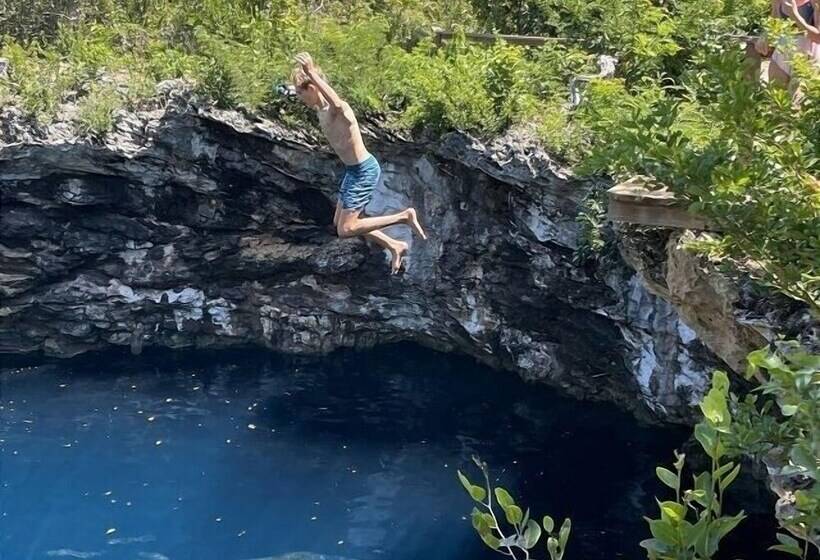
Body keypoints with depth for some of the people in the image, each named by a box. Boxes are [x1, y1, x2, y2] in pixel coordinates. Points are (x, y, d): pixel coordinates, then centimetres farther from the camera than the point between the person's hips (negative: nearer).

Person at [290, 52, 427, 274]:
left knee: (345, 230, -10)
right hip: (353, 171, 10)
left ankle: (404, 216, -4)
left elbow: (338, 104, -53)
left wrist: (312, 74, -56)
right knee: (339, 223, 18)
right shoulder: (320, 111, 3)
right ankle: (395, 246, 26)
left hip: (364, 172, -10)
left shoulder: (337, 110, -26)